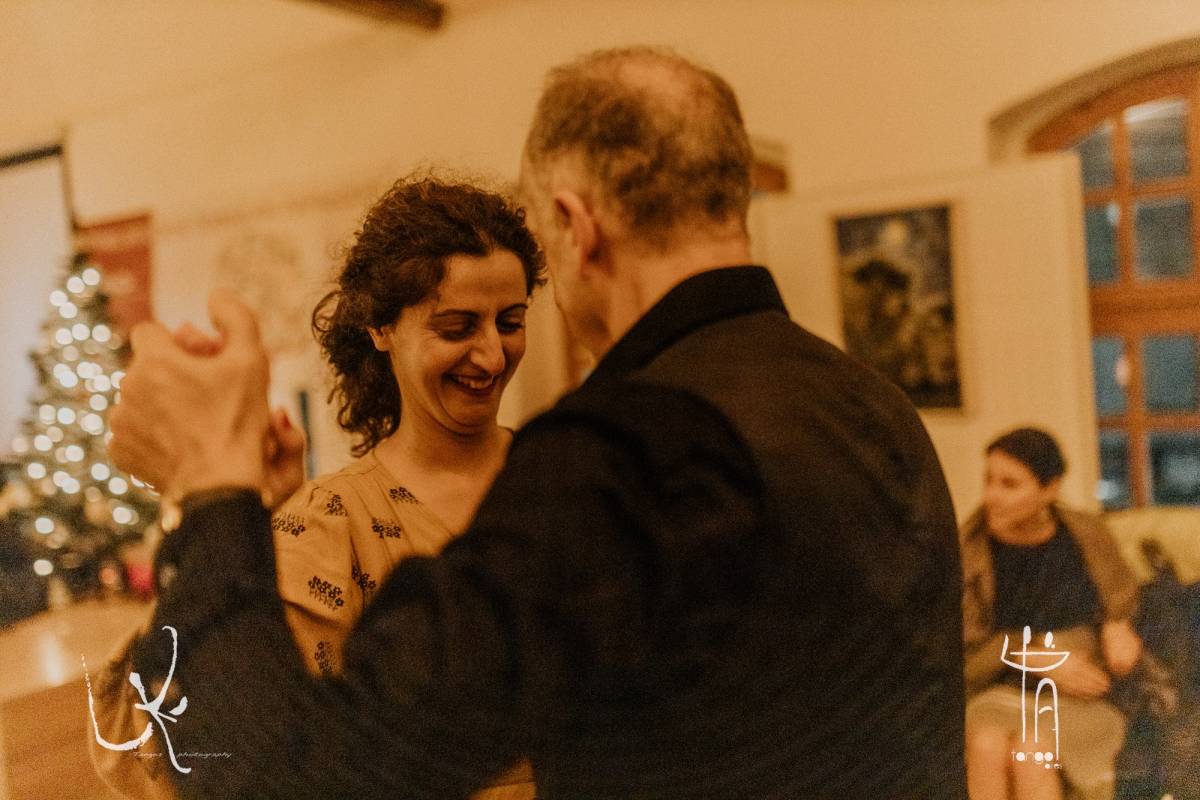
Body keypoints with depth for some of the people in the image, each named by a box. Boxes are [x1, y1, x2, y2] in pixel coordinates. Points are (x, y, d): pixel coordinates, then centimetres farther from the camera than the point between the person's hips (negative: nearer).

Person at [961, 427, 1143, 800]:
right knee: (985, 747, -35)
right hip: (1003, 695, 0)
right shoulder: (965, 555, -6)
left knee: (1029, 750, -33)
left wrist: (1117, 630, -7)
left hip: (1086, 701, 0)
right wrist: (1036, 659, -16)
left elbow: (1122, 607, 15)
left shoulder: (1088, 536, -1)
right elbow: (962, 660, -3)